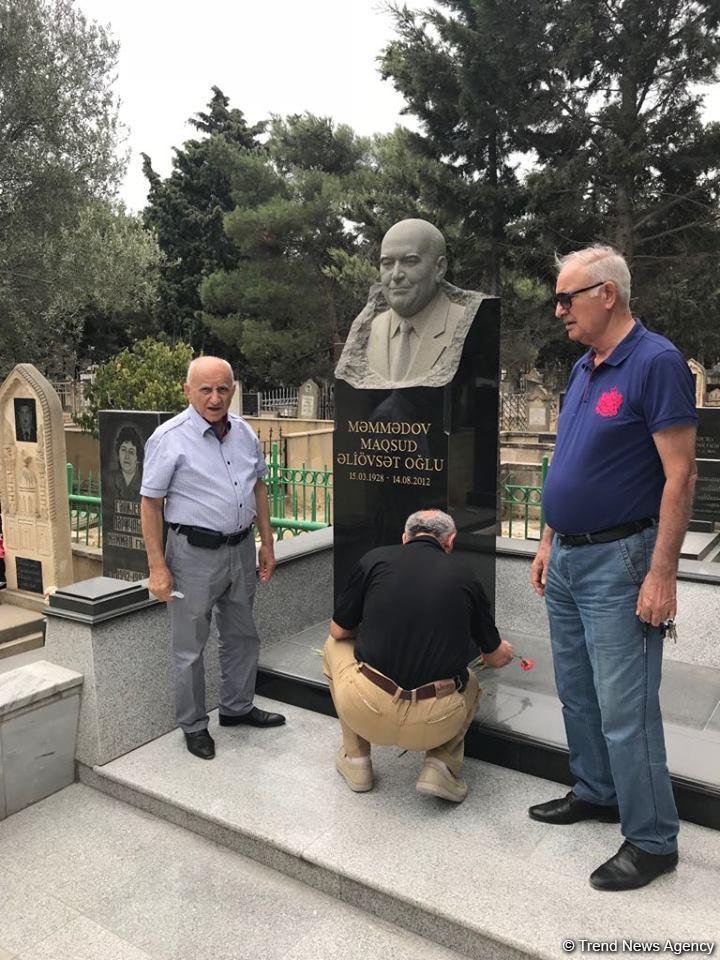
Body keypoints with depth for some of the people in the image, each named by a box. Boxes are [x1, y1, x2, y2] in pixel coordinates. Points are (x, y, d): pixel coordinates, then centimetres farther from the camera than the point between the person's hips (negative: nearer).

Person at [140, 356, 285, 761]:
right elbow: (150, 503, -11)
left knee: (242, 635, 20)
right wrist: (158, 567, -13)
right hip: (195, 553, -6)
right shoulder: (170, 438, -14)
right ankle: (194, 725, 28)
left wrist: (267, 542, 12)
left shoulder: (244, 431, 3)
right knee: (190, 648, 8)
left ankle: (237, 707, 41)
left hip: (241, 548, 6)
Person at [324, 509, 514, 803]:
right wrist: (504, 649, 46)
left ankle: (355, 759, 27)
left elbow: (338, 631, 13)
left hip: (367, 711, -1)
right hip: (436, 722, 2)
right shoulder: (464, 577, 8)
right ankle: (442, 766, 13)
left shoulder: (376, 559, 3)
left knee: (335, 646, 30)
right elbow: (497, 658, 21)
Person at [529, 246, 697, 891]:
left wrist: (662, 575, -20)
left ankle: (652, 841, 18)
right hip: (567, 558, 9)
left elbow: (680, 475, -18)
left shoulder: (656, 363, -15)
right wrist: (549, 544, 16)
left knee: (625, 708, 0)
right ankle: (596, 793, 38)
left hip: (617, 561, -9)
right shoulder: (583, 369, 11)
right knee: (577, 693, 19)